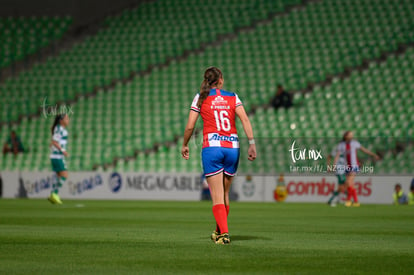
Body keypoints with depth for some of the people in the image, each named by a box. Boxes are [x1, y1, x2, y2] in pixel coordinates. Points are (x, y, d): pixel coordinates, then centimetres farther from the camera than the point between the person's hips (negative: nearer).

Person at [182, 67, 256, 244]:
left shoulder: (201, 98, 5)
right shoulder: (232, 97, 10)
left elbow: (190, 126, 3)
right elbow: (245, 120, -3)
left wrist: (185, 145, 17)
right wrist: (251, 143, -4)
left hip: (211, 147, -2)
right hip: (232, 147, 2)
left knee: (217, 196, -5)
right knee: (225, 194, 16)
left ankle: (224, 234, -17)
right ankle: (219, 231, 27)